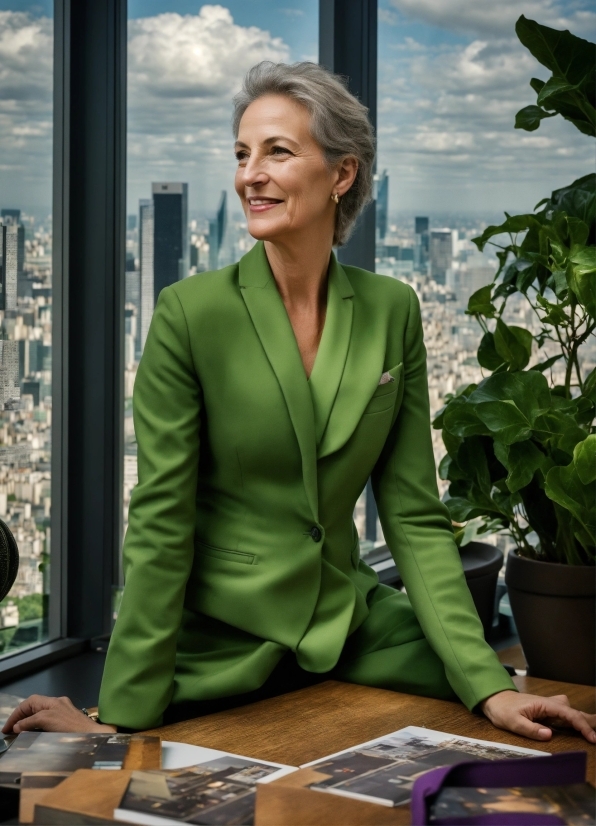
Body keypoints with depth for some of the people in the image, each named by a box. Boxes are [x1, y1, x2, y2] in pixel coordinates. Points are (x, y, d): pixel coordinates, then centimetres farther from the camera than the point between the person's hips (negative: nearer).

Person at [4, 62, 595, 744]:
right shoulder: (190, 313, -12)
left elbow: (415, 516, 0)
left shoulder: (392, 311, -1)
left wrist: (486, 683, -9)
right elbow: (160, 520, -12)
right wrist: (122, 716, -14)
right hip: (214, 650, -3)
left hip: (349, 632, 3)